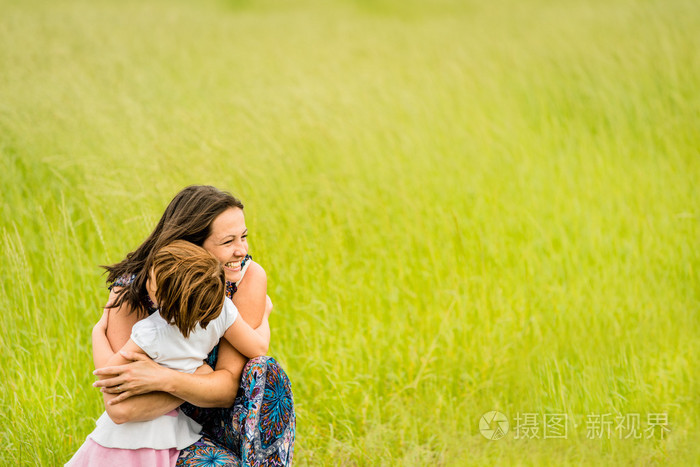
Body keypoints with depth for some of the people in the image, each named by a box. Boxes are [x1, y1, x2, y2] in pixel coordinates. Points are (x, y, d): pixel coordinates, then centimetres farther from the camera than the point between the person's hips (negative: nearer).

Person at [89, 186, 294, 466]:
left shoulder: (249, 277, -16)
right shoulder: (131, 292, -20)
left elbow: (230, 387, -20)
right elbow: (120, 409, -28)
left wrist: (164, 379, -35)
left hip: (228, 421, 3)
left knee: (264, 370, -29)